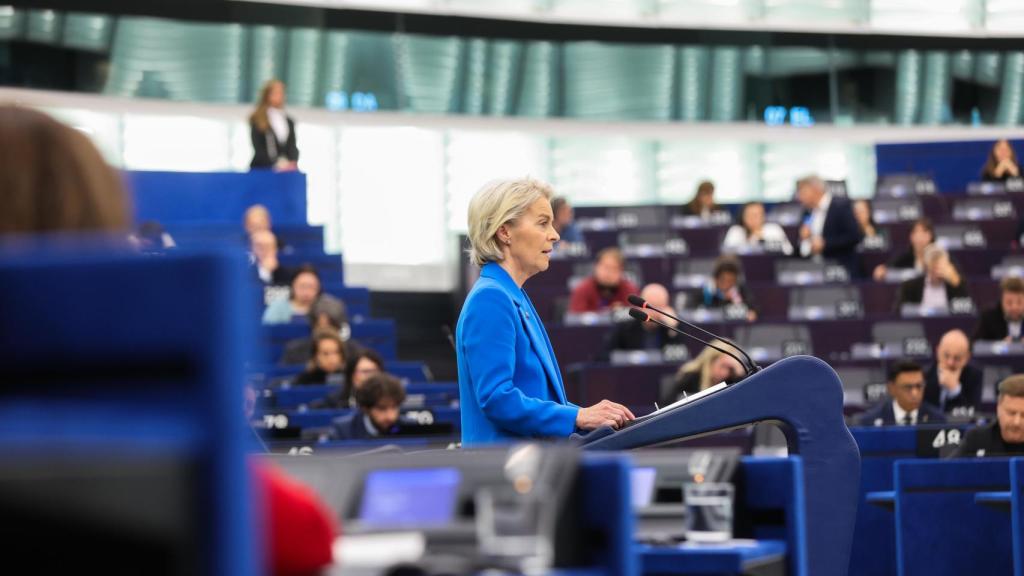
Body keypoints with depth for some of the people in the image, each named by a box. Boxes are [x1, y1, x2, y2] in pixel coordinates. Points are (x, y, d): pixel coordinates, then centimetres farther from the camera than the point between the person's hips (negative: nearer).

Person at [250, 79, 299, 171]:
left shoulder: (289, 121, 17)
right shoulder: (257, 121, 1)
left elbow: (292, 147, 12)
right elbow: (258, 149, -6)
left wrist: (292, 163, -8)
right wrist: (276, 163, -17)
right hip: (262, 169, -4)